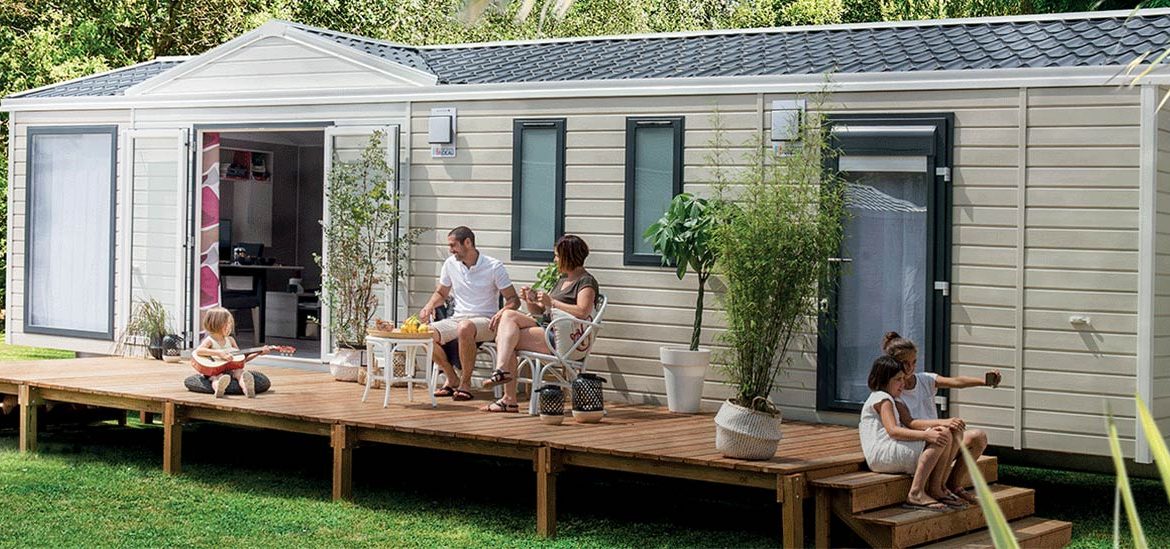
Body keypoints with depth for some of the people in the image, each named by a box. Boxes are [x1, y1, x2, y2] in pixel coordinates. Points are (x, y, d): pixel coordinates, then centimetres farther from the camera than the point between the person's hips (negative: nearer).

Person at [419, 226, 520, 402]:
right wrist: (429, 306, 2)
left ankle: (465, 383, -24)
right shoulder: (450, 264, 9)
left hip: (484, 321, -5)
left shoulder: (494, 266, -5)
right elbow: (441, 293, 25)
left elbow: (513, 300, -4)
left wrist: (502, 312, -26)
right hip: (457, 319, 5)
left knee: (465, 328, -40)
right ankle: (452, 379, -3)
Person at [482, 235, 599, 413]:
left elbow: (582, 312, -20)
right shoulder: (562, 280, 27)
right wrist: (530, 301, 5)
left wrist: (552, 302, -16)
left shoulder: (586, 282, -2)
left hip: (566, 338, -9)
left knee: (507, 340, -18)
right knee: (509, 315, -14)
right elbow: (540, 312, 26)